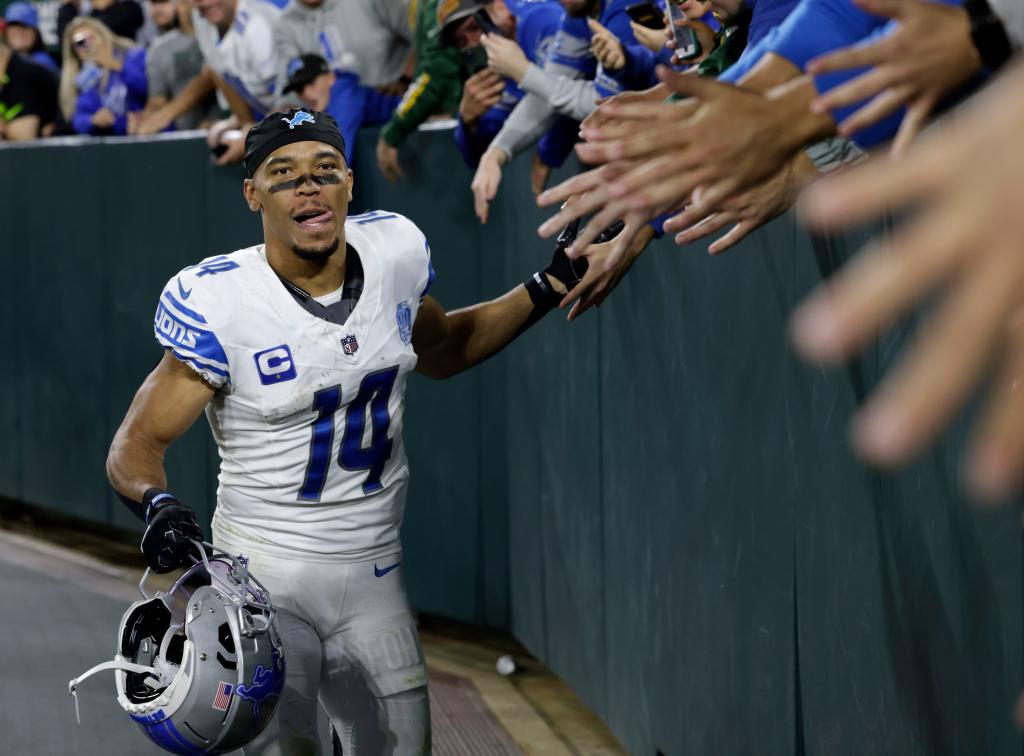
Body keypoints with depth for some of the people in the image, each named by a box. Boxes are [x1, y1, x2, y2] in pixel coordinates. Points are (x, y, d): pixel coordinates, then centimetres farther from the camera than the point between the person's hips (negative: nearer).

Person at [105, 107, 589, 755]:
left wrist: (552, 285, 12)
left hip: (374, 578, 5)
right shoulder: (221, 303, -17)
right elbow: (136, 445, -13)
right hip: (265, 580, -5)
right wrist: (157, 505, -35)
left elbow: (439, 350, 20)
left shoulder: (395, 250, -1)